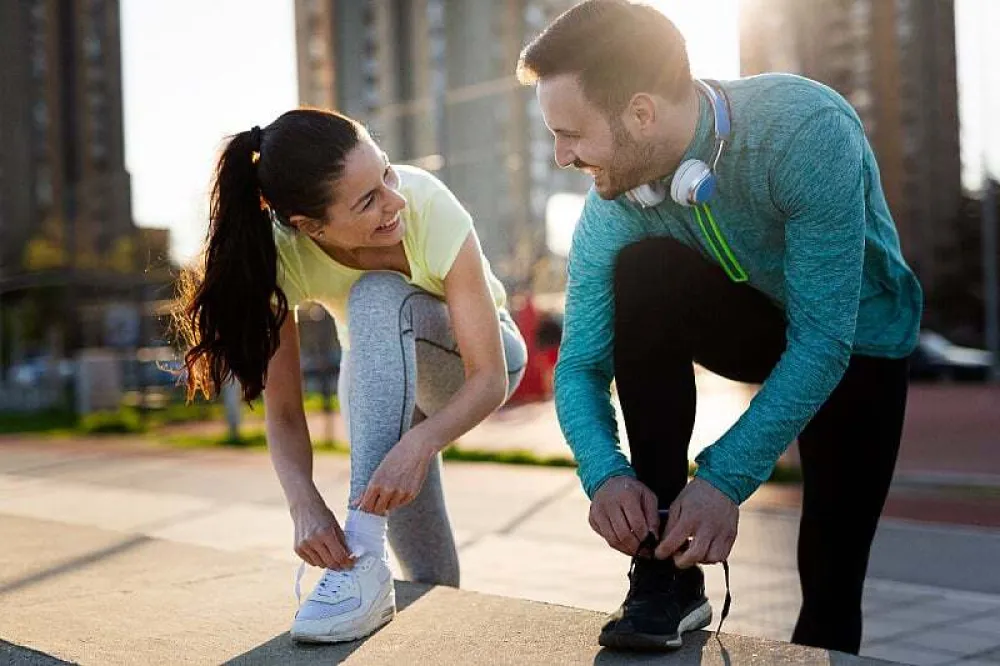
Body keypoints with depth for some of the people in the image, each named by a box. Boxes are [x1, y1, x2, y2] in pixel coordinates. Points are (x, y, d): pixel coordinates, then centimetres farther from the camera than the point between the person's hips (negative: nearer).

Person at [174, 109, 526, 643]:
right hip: (377, 375, 2)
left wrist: (418, 443, -50)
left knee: (378, 297, -37)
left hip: (474, 359, -2)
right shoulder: (279, 252, -28)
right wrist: (305, 504, -42)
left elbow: (490, 379, -32)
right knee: (430, 584, -9)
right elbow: (283, 411, -24)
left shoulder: (430, 207, -35)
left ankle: (366, 556, -37)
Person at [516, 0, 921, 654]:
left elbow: (824, 339, -35)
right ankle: (667, 571, -22)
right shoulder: (614, 206, -22)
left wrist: (726, 480, -40)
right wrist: (606, 473, -37)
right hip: (753, 320, 3)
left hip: (856, 339, -2)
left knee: (831, 582, -8)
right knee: (642, 270, -29)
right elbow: (581, 366, -19)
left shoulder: (807, 130, -35)